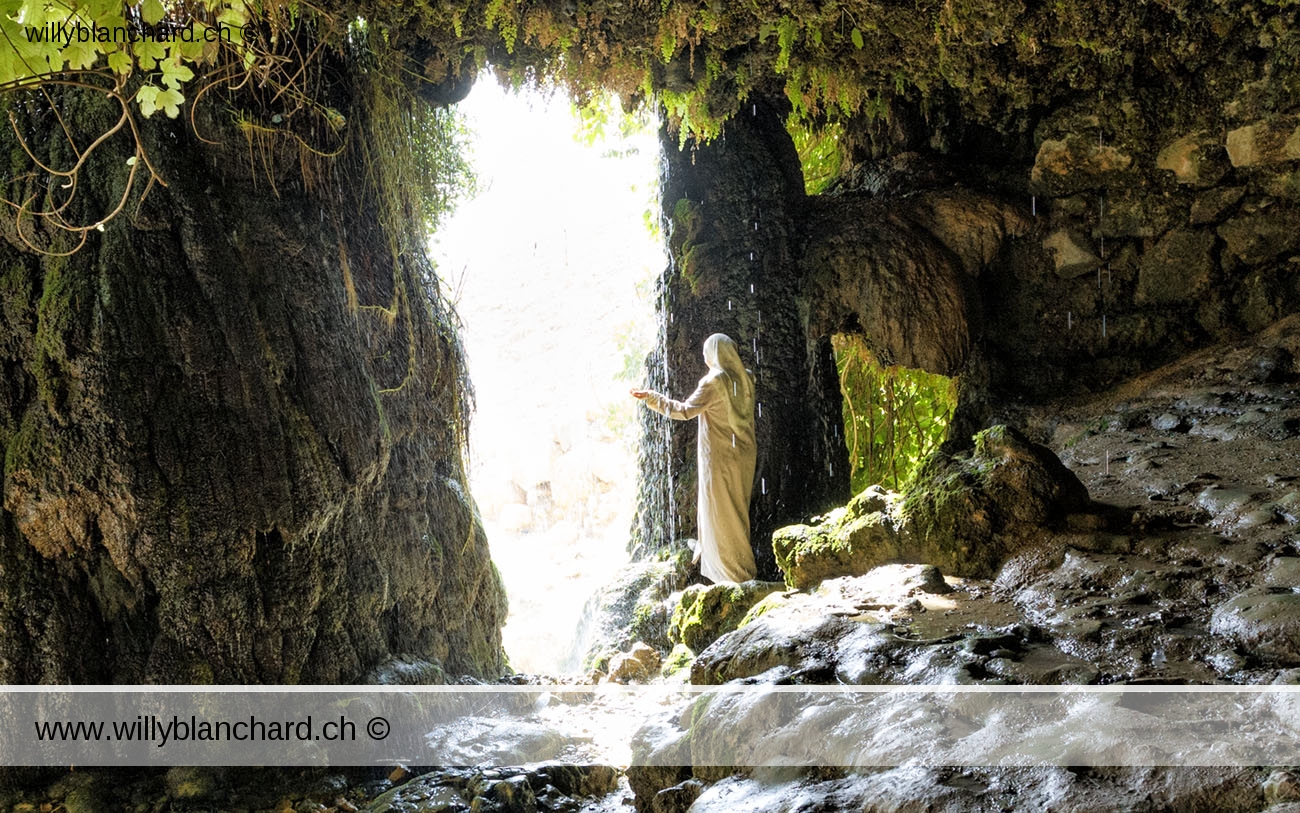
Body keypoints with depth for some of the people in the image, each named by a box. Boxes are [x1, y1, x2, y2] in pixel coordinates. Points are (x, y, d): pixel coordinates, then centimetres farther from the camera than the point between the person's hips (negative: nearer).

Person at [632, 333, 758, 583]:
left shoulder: (715, 382, -17)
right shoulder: (744, 379, 5)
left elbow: (685, 410, -18)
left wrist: (652, 398, -12)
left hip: (719, 457, -8)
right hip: (743, 456, 8)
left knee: (721, 514, 1)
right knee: (737, 513, 17)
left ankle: (734, 571, 5)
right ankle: (742, 566, 26)